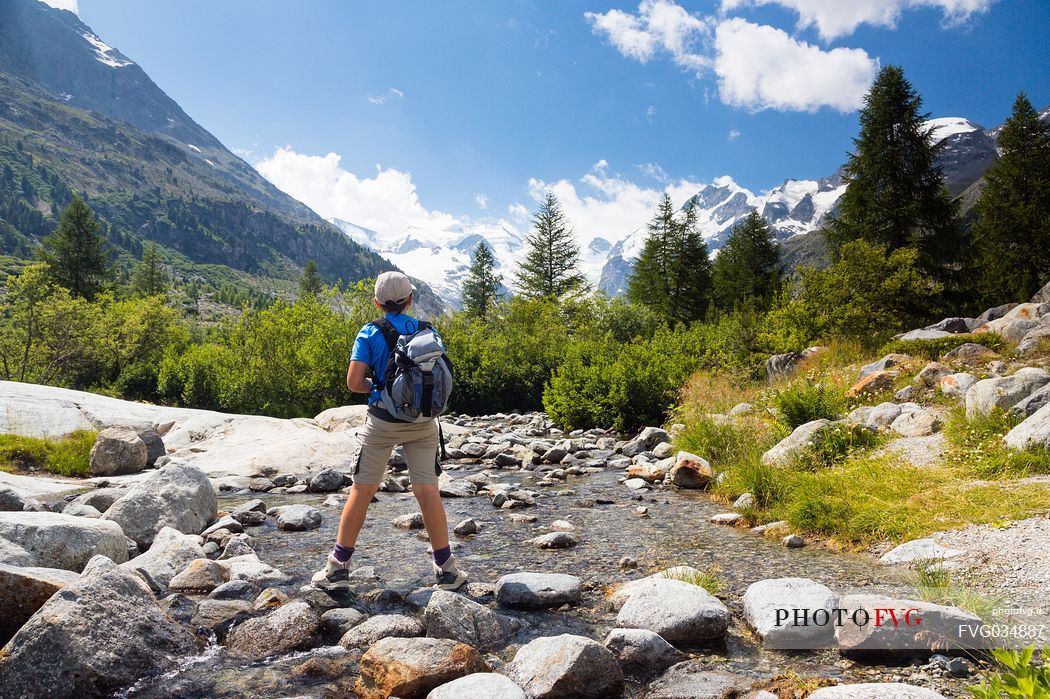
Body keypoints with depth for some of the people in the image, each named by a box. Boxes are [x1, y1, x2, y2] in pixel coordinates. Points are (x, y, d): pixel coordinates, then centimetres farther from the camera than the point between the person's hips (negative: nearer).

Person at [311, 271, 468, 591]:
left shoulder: (370, 334, -5)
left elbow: (354, 382, -10)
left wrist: (376, 386, 9)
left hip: (382, 421, -2)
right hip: (423, 423, 2)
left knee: (362, 490, 7)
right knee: (428, 491, 5)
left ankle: (338, 568, 14)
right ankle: (446, 569, 11)